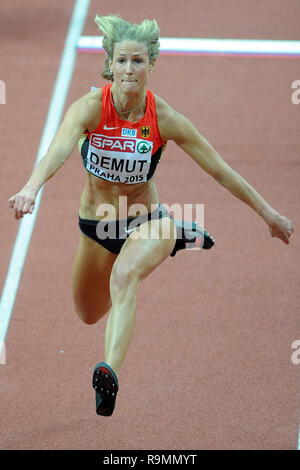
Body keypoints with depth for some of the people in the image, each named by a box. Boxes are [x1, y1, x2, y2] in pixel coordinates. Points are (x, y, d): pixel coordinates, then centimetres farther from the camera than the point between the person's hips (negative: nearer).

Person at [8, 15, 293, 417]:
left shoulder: (164, 119, -19)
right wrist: (31, 188, -62)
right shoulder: (89, 108, -22)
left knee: (123, 275, -37)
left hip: (146, 221, -3)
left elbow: (220, 170, -10)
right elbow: (59, 150, -42)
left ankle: (110, 374, -49)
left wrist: (268, 213, -6)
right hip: (96, 225, 3)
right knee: (89, 314, 23)